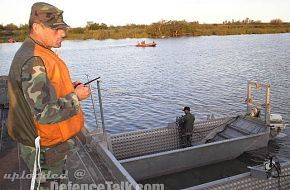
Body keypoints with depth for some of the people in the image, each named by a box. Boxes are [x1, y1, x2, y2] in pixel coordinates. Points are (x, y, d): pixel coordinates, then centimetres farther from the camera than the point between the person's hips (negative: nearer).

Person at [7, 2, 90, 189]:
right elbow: (45, 113, -32)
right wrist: (75, 96, -20)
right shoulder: (33, 62, -27)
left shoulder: (38, 54, 6)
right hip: (45, 149, -9)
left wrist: (69, 87, 5)